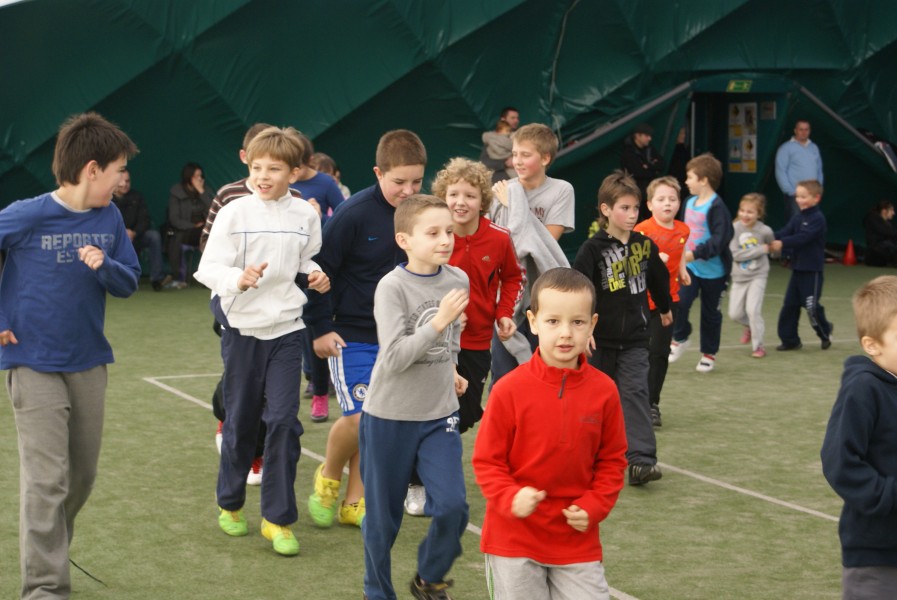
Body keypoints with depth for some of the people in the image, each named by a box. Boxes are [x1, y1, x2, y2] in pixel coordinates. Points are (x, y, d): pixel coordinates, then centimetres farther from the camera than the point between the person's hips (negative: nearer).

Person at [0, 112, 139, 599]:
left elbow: (128, 283, 7)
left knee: (81, 477, 14)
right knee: (46, 480, -7)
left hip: (90, 365, 5)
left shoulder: (110, 218, 0)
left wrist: (105, 266, -15)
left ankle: (51, 548, 37)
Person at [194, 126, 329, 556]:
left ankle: (277, 518, 1)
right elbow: (209, 269, -12)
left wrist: (315, 276, -5)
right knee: (240, 420, 11)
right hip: (242, 327, -1)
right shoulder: (234, 214, -6)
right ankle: (230, 504, 32)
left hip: (287, 327, 1)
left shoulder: (305, 215, 1)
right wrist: (239, 279, -30)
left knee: (283, 420, -7)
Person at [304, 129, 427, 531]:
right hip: (350, 333, -5)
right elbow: (321, 269, -12)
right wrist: (320, 328, -12)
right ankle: (328, 477, 15)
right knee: (359, 416, -14)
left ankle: (354, 502, 18)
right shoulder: (355, 214, -17)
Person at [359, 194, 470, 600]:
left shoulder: (458, 281, -1)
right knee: (383, 516, 7)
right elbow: (394, 358, -25)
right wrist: (437, 323, -31)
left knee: (452, 506, -10)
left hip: (439, 414, 4)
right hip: (389, 415, -3)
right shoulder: (392, 287, -17)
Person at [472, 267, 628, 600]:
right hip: (515, 538, -2)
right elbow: (486, 460, -6)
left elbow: (612, 460, 6)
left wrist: (594, 506, -7)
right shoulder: (510, 389, -12)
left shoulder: (603, 390, -4)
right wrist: (511, 498, -22)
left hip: (577, 540, 2)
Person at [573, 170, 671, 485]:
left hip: (635, 338, 2)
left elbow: (658, 277, 20)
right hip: (601, 338, -2)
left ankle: (641, 459, -17)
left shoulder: (644, 245, 2)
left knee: (635, 393, -10)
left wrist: (664, 308, 34)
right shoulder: (593, 249, -11)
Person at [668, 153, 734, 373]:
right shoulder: (690, 203, 6)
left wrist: (695, 254, -28)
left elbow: (719, 240, -24)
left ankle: (709, 354, 22)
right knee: (679, 301, -12)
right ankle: (679, 338, 11)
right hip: (690, 267, 6)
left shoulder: (716, 207, -19)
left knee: (710, 312, 8)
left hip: (713, 270, -5)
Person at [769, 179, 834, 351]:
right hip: (797, 269, 8)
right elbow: (785, 232, -2)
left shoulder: (818, 219, -14)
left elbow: (803, 237, -26)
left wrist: (782, 243, -36)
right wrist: (771, 240, -21)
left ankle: (825, 333, 20)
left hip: (812, 271, -8)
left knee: (812, 307, -3)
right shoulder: (797, 218, 11)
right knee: (790, 305, 6)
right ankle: (790, 340, 13)